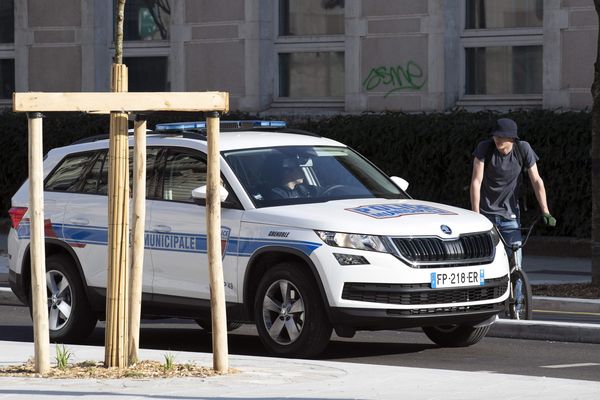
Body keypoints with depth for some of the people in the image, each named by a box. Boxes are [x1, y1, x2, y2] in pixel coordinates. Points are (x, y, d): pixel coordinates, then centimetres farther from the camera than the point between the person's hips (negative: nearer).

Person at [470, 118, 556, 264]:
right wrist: (475, 215, -20)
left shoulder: (523, 149, -9)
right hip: (486, 212, -1)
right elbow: (476, 181, -15)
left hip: (510, 214, 1)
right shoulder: (484, 148, -13)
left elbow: (536, 180, -5)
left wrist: (545, 212, -10)